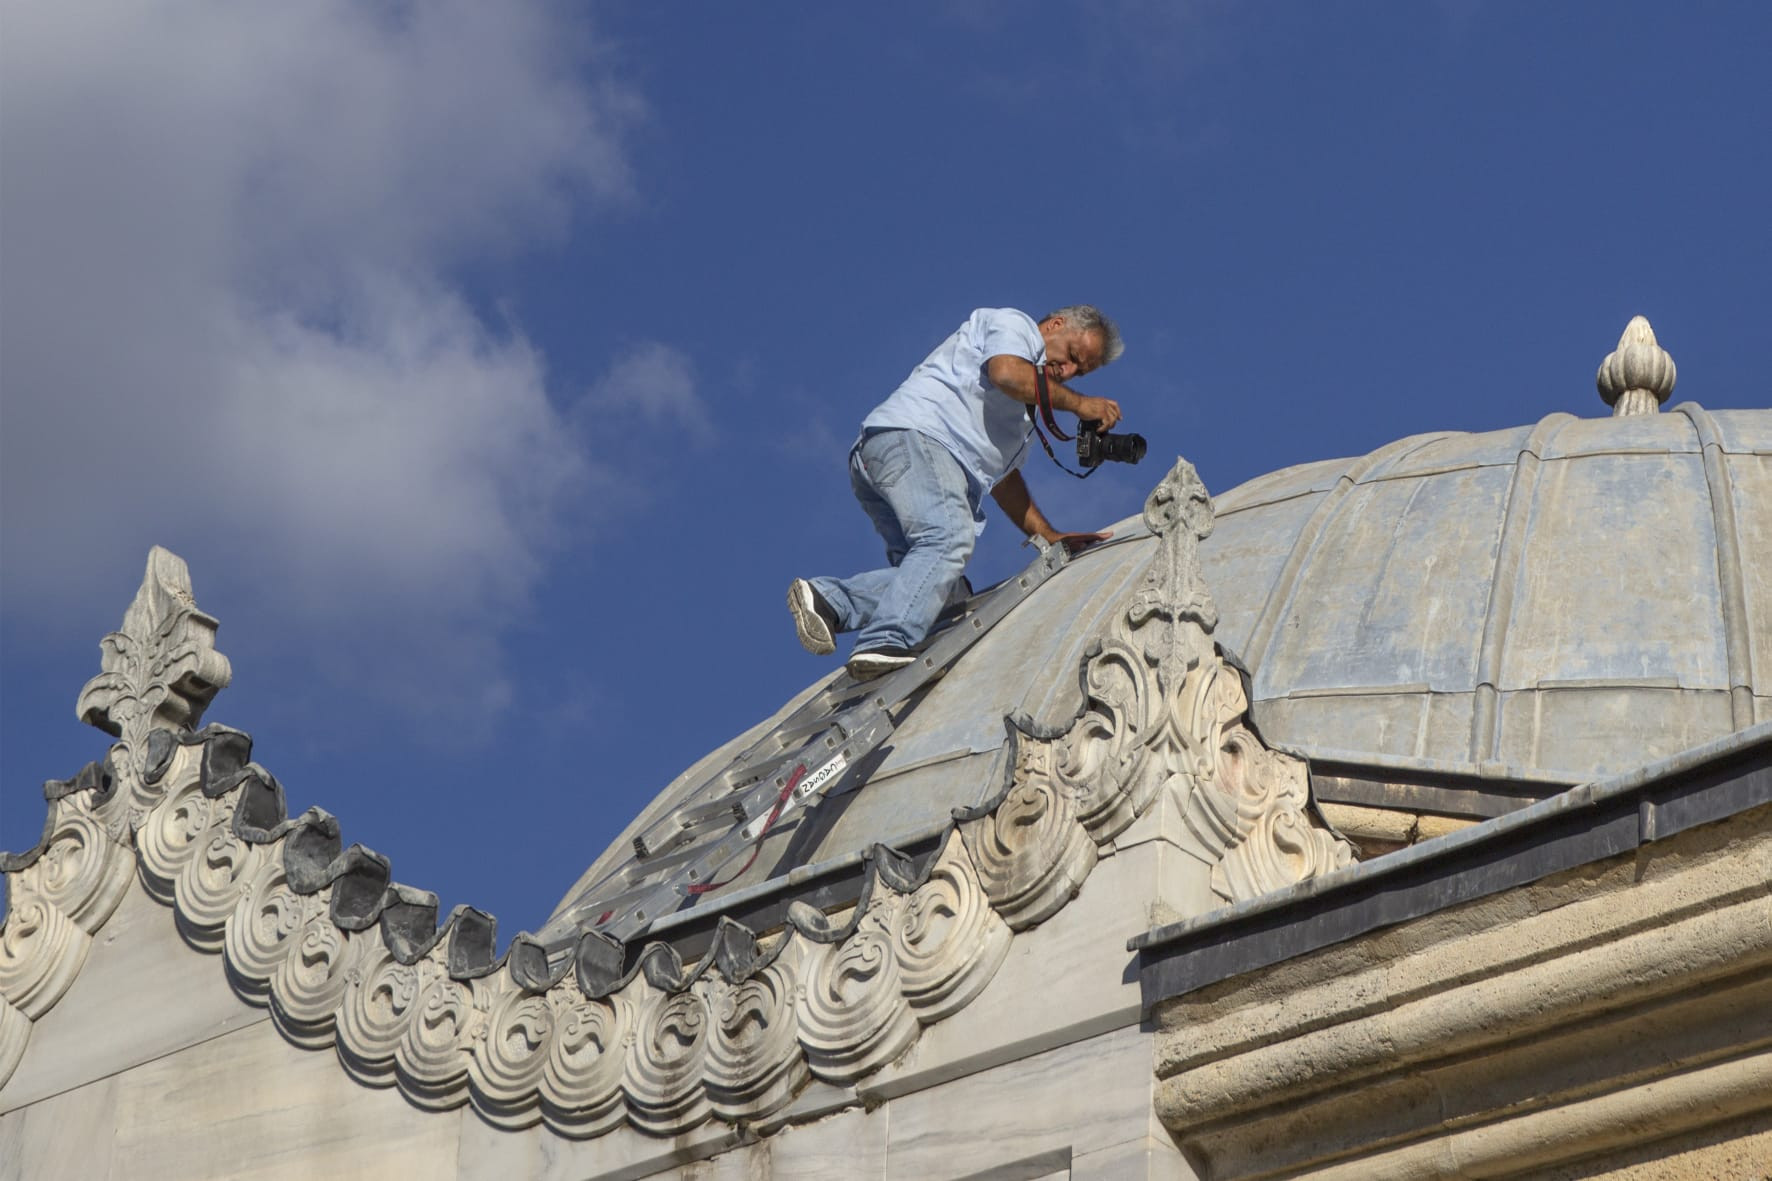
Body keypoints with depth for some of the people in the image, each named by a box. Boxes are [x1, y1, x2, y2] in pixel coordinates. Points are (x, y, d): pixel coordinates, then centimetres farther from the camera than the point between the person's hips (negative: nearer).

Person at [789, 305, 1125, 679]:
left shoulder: (1030, 404, 37)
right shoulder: (1013, 324, 11)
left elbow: (1002, 473, 36)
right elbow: (1006, 372, -12)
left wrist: (1049, 536, 27)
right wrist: (1078, 403, -4)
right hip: (910, 437, -9)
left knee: (945, 586, -11)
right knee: (950, 537, -31)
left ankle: (827, 597, -20)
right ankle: (885, 643, -44)